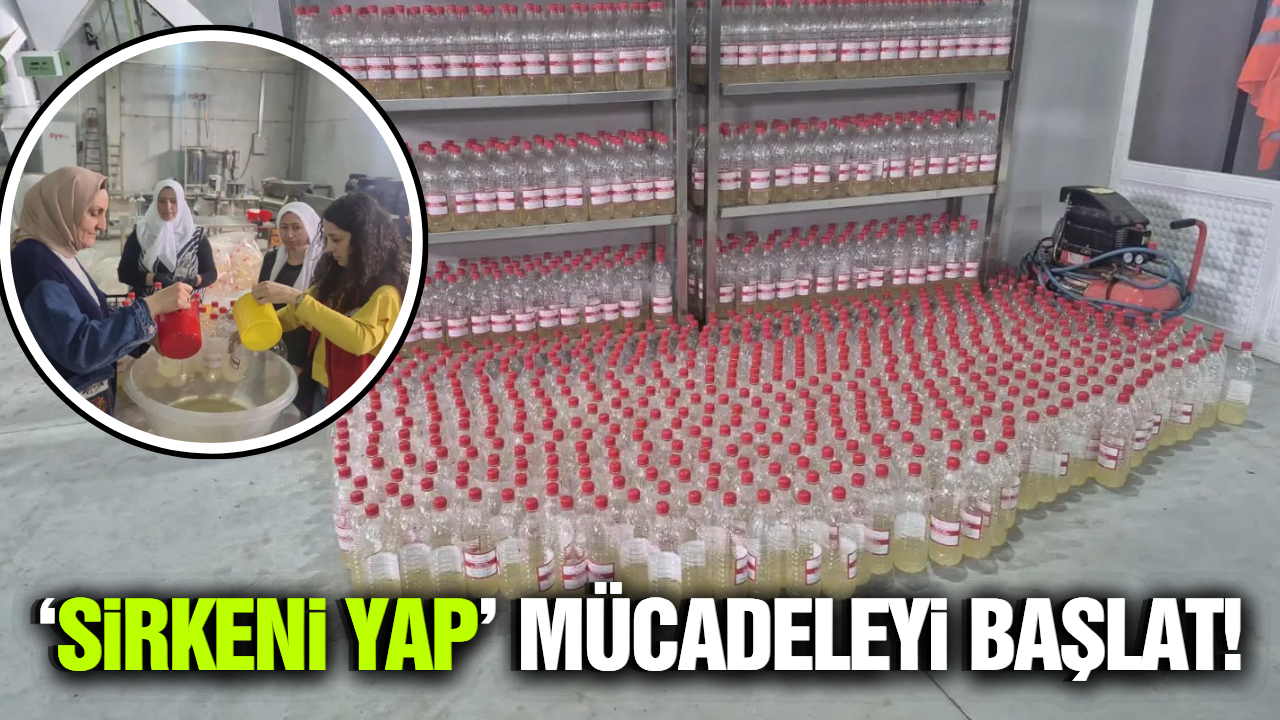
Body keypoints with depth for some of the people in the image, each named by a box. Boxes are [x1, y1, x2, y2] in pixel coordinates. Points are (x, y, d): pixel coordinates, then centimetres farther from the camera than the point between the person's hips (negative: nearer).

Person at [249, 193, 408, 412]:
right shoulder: (340, 276, 5)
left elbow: (360, 339, -38)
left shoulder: (387, 291, -20)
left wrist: (294, 296, -37)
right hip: (323, 389, 8)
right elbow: (301, 313, 17)